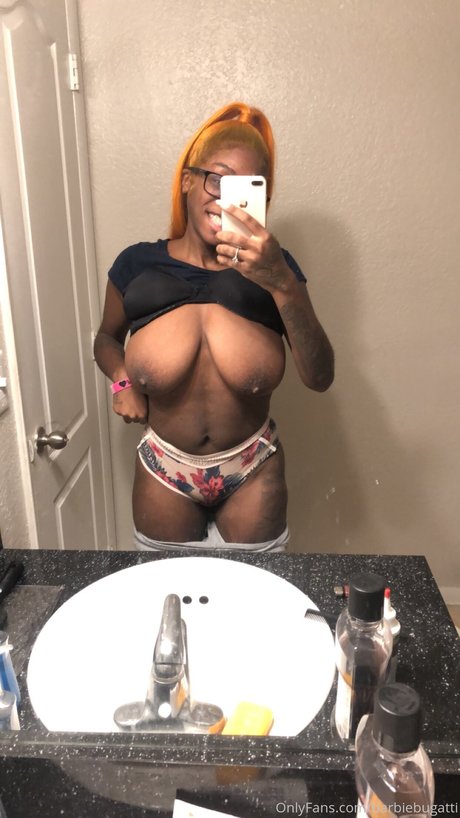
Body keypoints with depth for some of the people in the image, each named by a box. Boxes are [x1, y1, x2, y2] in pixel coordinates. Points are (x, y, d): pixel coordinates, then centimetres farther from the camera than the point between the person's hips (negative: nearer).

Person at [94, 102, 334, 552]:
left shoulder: (274, 267, -7)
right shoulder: (138, 265, -5)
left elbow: (319, 378, -18)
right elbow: (106, 338, 14)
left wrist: (282, 283, -31)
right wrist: (121, 377, -8)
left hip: (252, 476, 0)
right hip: (165, 472, 1)